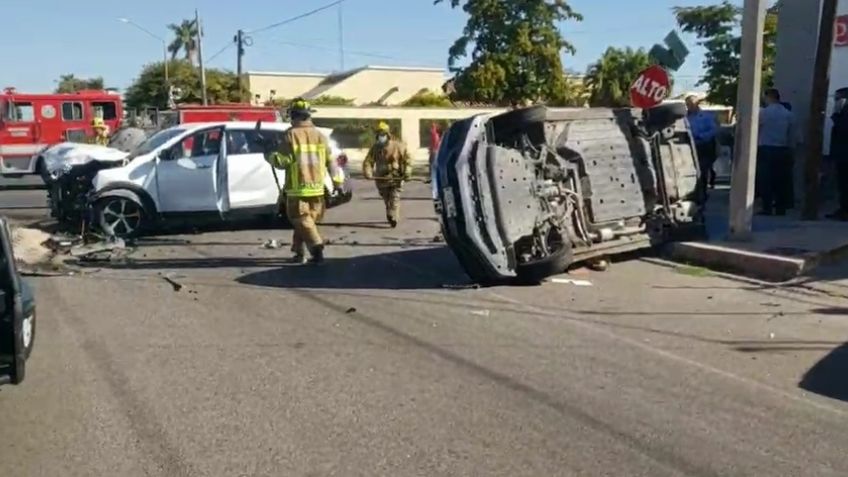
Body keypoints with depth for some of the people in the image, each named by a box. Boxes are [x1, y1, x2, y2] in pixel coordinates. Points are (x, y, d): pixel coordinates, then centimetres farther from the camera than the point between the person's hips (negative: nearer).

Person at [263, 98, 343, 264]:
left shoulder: (290, 135, -9)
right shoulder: (320, 135, 7)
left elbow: (281, 161, -11)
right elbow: (330, 161, 8)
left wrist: (269, 153, 7)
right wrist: (337, 180, 15)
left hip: (297, 188, -5)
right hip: (316, 187, 5)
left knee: (302, 221, 0)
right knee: (306, 219, 15)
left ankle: (317, 247, -16)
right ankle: (299, 253, 19)